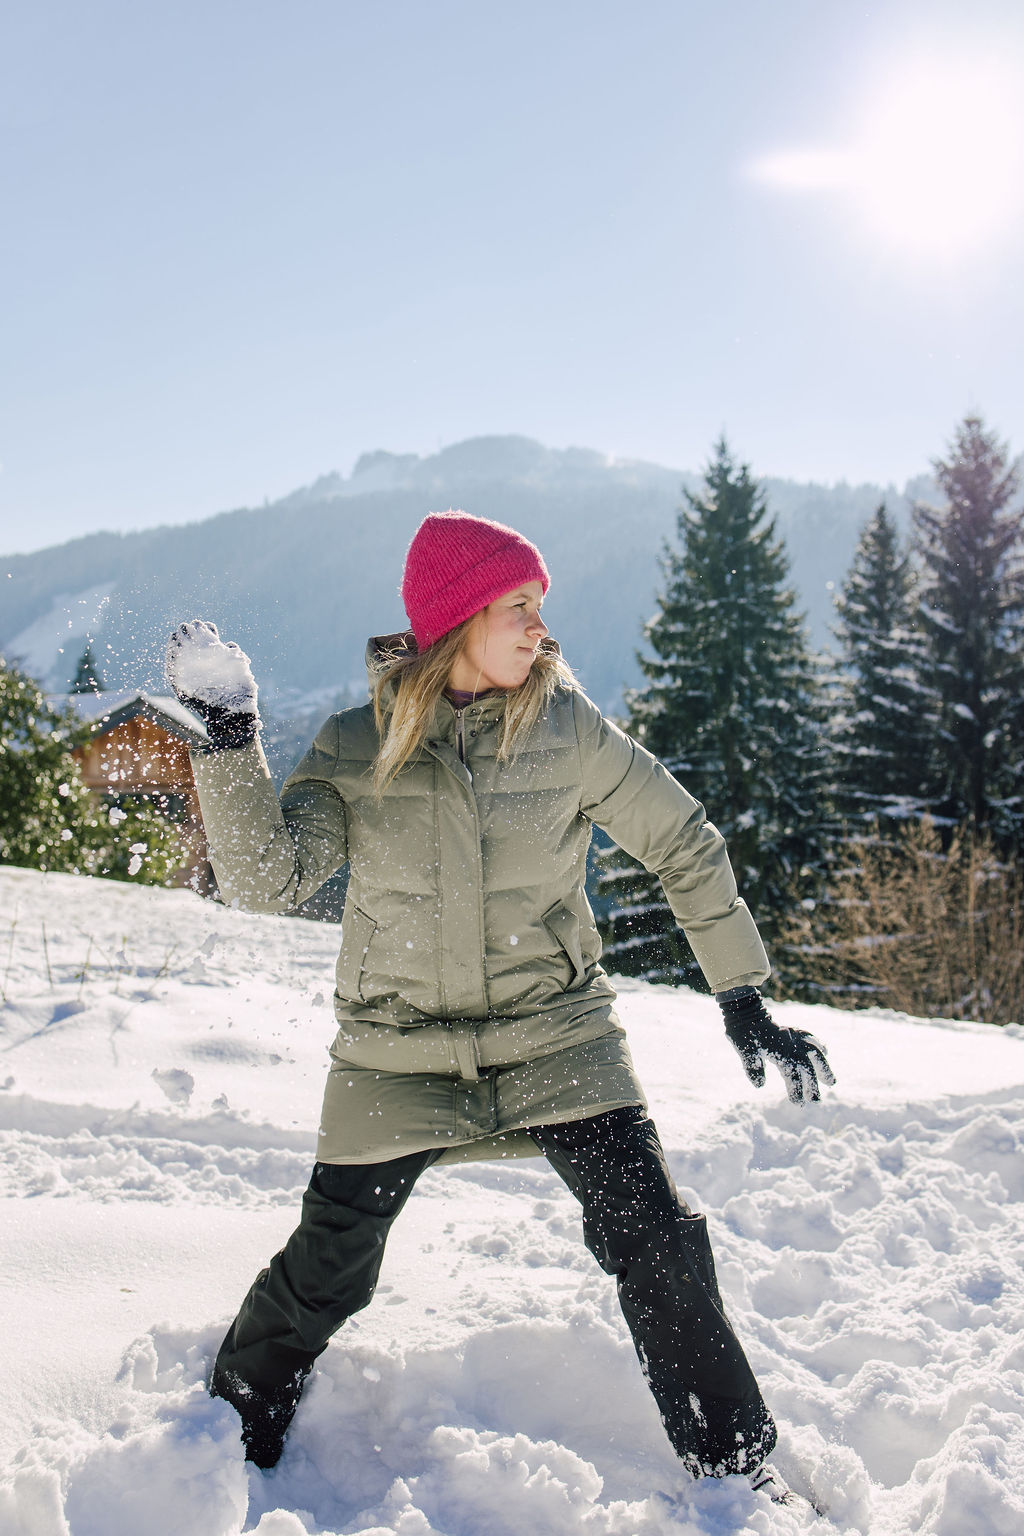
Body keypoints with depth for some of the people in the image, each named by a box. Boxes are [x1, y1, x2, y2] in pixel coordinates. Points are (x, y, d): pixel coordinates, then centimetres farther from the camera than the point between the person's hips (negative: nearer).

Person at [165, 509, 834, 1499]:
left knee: (656, 1245, -9)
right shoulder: (355, 747, -4)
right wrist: (228, 740, -23)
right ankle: (230, 1442, 36)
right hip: (399, 1054, 0)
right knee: (325, 1274, 7)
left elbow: (684, 846, 3)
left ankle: (738, 1473, 13)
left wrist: (745, 1005, 1)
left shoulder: (569, 728, -5)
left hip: (554, 1038, 0)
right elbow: (269, 878, -13)